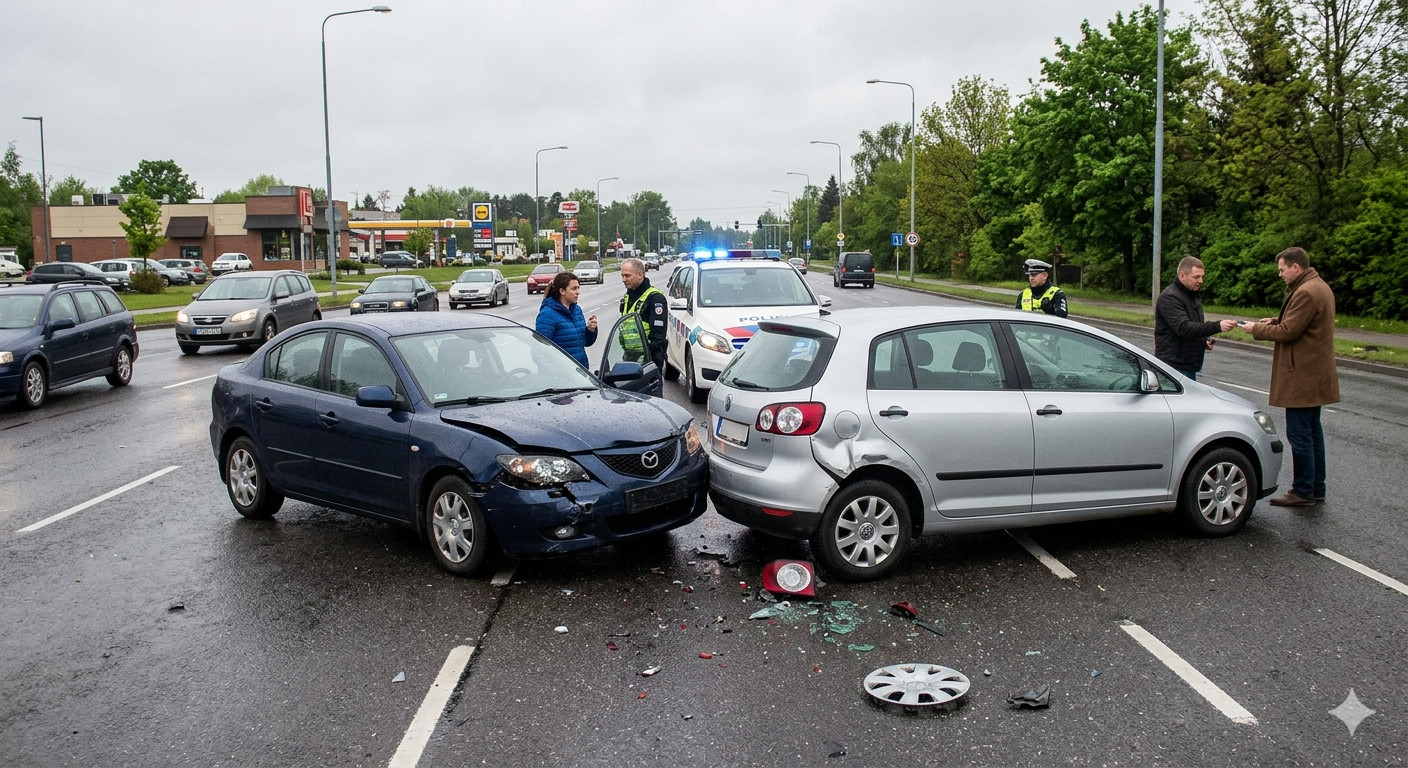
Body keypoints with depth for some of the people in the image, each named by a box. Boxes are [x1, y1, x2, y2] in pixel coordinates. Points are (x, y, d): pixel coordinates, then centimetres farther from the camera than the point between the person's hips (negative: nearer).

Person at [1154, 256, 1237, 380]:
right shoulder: (1170, 298, -15)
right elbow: (1183, 328, -27)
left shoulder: (1193, 296, 17)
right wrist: (1217, 326, -33)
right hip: (1173, 365, -10)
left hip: (1189, 367, 10)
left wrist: (1205, 341, 9)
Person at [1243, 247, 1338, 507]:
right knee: (1312, 430, 16)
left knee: (1299, 434, -4)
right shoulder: (1320, 287, 14)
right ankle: (1316, 489, 24)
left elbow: (1287, 332, -20)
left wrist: (1256, 329, -6)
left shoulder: (1306, 293, -20)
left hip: (1302, 376, -11)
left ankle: (1303, 492, 2)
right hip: (1315, 373, 11)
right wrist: (1275, 321, 7)